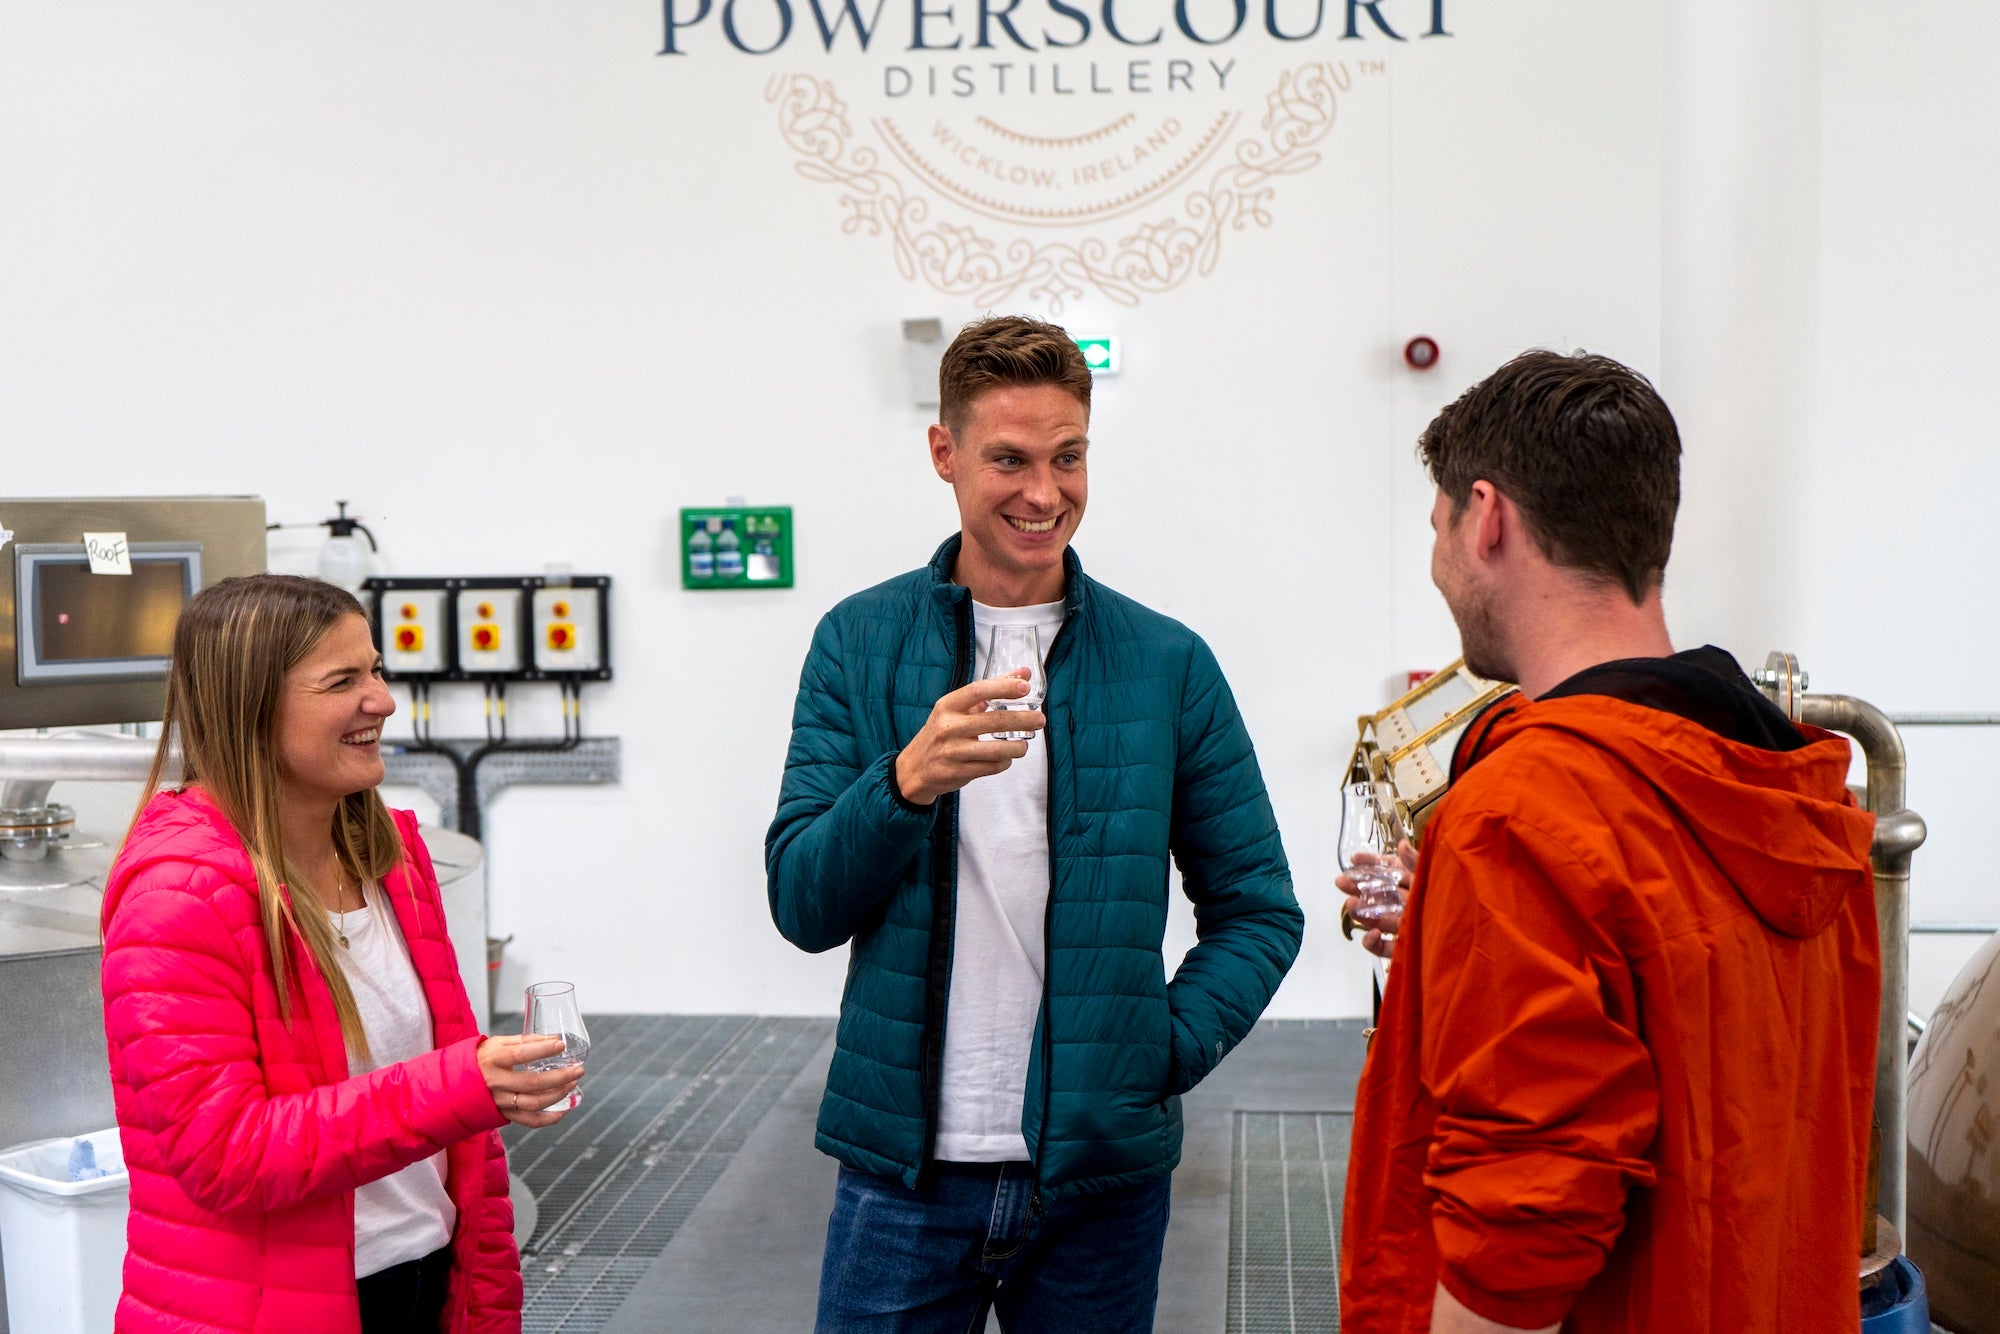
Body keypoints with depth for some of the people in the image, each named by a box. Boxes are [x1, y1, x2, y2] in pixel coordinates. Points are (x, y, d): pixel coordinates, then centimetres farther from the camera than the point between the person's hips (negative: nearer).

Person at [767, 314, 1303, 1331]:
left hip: (1104, 1172, 1)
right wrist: (907, 782, -22)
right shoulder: (859, 643, -1)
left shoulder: (1169, 663, 0)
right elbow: (802, 906, -5)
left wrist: (1167, 1050, -8)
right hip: (904, 1166, 0)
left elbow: (1258, 910, 5)